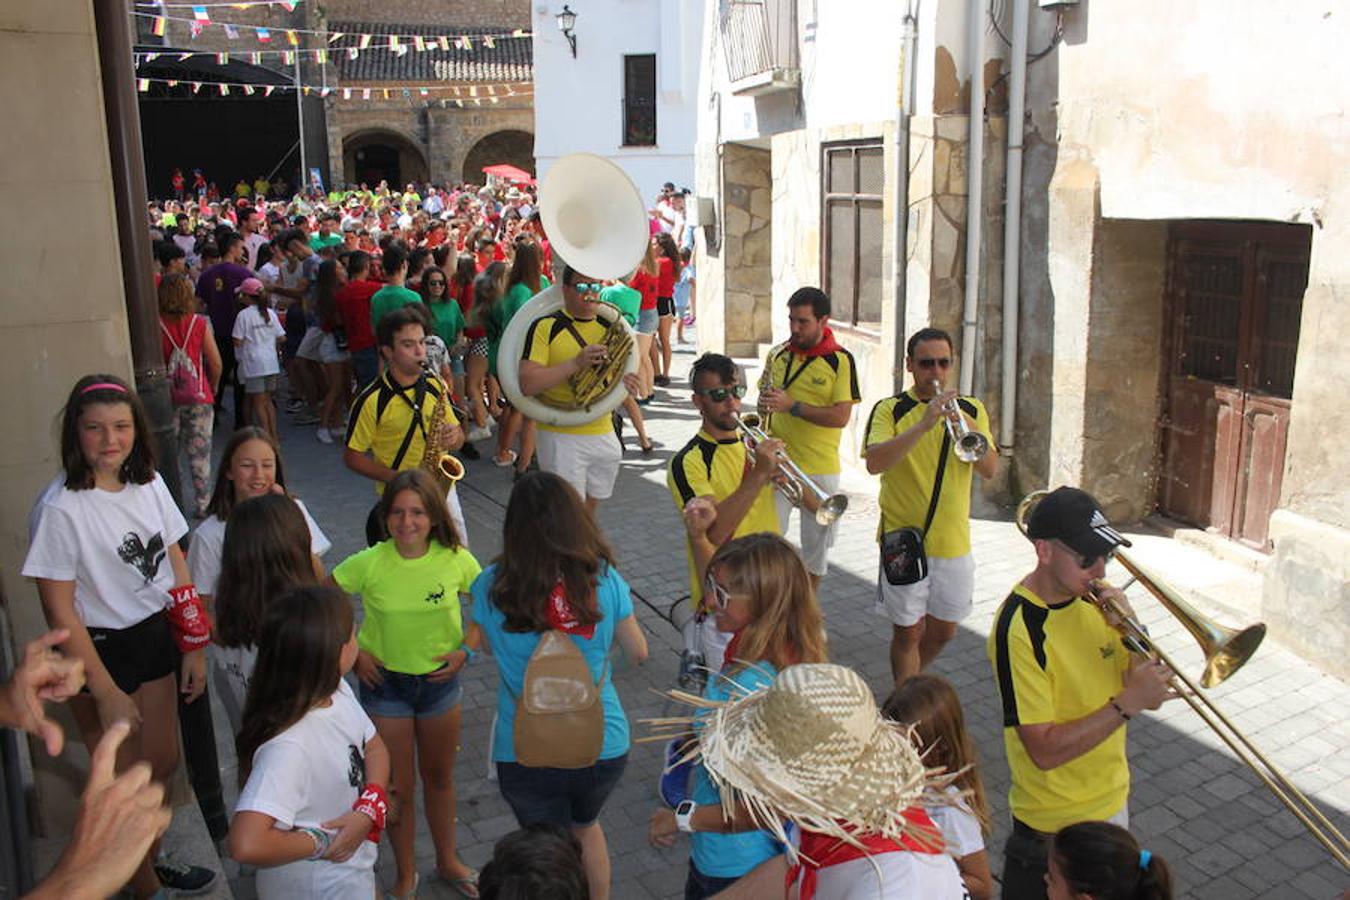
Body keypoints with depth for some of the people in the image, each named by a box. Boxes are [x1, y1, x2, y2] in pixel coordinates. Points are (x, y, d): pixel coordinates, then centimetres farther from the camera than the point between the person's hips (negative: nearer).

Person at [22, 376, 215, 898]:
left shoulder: (149, 483, -3)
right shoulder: (59, 508, -21)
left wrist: (194, 648, 5)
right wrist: (106, 692, -15)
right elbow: (60, 611, -18)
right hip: (99, 650, -6)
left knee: (164, 763, 19)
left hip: (154, 637, 6)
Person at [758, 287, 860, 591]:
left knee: (816, 545, 12)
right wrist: (765, 404, -5)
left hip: (820, 467, -2)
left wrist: (791, 405, -24)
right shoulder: (777, 354, 4)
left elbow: (840, 417, -17)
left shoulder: (841, 360, -8)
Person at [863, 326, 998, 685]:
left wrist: (967, 427, -22)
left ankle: (911, 680, 41)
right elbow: (874, 463, -23)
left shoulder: (971, 409, 5)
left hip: (953, 541, 4)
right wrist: (924, 424, -31)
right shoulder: (890, 409, -6)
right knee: (908, 630, 5)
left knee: (943, 630, 16)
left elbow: (990, 470, -6)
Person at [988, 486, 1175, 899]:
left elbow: (1142, 683, 1)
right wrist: (1126, 704, -28)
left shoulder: (1091, 595, -5)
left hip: (1112, 799, 7)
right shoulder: (1018, 629, -26)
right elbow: (1045, 751, -27)